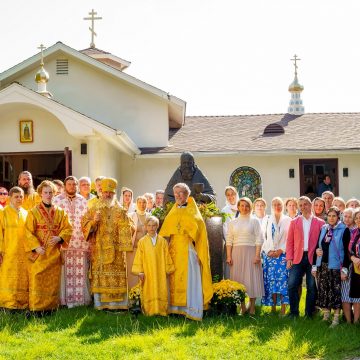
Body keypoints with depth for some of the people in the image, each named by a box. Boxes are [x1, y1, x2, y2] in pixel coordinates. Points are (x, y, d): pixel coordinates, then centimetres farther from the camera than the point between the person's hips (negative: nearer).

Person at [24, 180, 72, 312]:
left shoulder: (60, 212, 11)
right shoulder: (33, 212, 0)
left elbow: (68, 228, 7)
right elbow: (28, 232, -5)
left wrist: (59, 238, -12)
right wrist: (36, 247, -17)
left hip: (54, 253, 3)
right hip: (39, 253, -3)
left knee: (53, 282, 5)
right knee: (37, 281, -6)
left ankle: (50, 308, 12)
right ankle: (36, 310, -2)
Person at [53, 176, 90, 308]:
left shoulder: (83, 201, 12)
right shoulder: (57, 200, 3)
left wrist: (88, 243, 7)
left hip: (81, 242, 3)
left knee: (80, 272, 2)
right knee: (65, 273, -2)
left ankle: (80, 298, 8)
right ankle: (66, 299, 4)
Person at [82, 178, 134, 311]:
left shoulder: (120, 211, 11)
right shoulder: (94, 209, 9)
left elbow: (128, 229, 9)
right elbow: (85, 225, 4)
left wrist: (123, 220, -10)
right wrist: (94, 221, -14)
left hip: (116, 249, 1)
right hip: (99, 250, -1)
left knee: (117, 278, -2)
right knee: (100, 278, -4)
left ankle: (117, 303, 2)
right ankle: (100, 303, -1)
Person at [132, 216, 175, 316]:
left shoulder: (162, 241, 5)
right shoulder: (142, 241, 2)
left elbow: (167, 257, 9)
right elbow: (139, 258, 2)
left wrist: (168, 269, 7)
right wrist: (139, 271, -3)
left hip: (160, 273, 1)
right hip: (147, 273, -1)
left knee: (161, 292, 1)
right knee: (149, 292, 0)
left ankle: (161, 310, 8)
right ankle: (149, 311, 6)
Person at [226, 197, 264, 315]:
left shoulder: (254, 221, 5)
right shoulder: (233, 223, 13)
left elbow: (259, 239, -1)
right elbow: (229, 240, 9)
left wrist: (257, 255, -10)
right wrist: (228, 256, 0)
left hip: (250, 252, -3)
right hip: (237, 253, 3)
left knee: (251, 278, -3)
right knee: (238, 278, 1)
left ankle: (252, 307, 2)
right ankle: (242, 307, 5)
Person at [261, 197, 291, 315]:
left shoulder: (288, 220, 6)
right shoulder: (268, 220, 12)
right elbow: (265, 237, 10)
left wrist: (281, 250, -10)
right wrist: (268, 251, -4)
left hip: (283, 254, -2)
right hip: (270, 255, 2)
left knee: (283, 280, -10)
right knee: (271, 281, -1)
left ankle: (283, 310, -9)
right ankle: (273, 308, 3)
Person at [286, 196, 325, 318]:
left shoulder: (320, 223, 6)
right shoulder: (294, 222, 12)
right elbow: (289, 242, 8)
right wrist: (289, 258, -1)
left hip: (313, 258, -1)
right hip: (298, 258, 1)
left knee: (312, 287, 1)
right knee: (292, 285, -6)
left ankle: (309, 314, 11)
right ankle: (294, 313, 5)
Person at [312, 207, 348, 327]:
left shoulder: (343, 230, -4)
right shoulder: (323, 229, 10)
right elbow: (317, 247, 13)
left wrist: (344, 269, -13)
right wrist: (314, 266, 11)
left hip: (335, 267, -5)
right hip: (322, 266, 5)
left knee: (335, 292, -2)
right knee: (322, 291, 7)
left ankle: (336, 319, 6)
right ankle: (325, 316, 19)